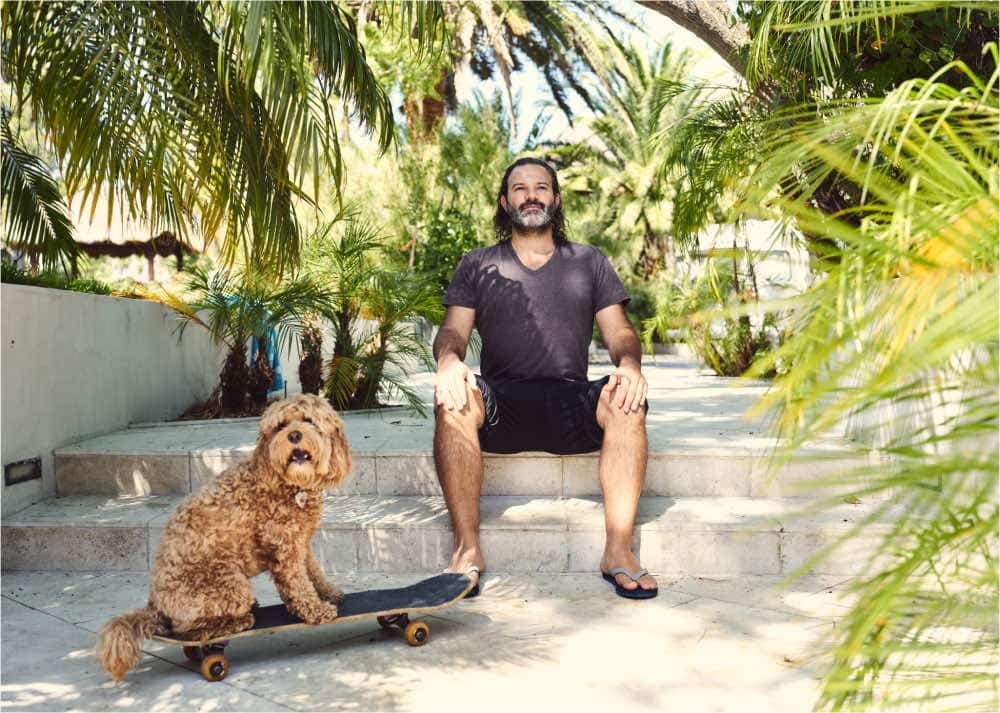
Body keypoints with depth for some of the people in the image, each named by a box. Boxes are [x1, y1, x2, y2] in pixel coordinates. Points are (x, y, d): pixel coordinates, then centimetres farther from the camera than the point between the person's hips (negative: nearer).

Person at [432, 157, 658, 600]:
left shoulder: (589, 262, 18)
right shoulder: (477, 265, 17)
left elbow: (619, 332, 9)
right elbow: (453, 330, 5)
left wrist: (630, 363, -17)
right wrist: (448, 360, -21)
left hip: (570, 403, 1)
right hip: (500, 405, 0)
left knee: (627, 403, -31)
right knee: (452, 402, -33)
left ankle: (618, 550, -24)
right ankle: (467, 550, -24)